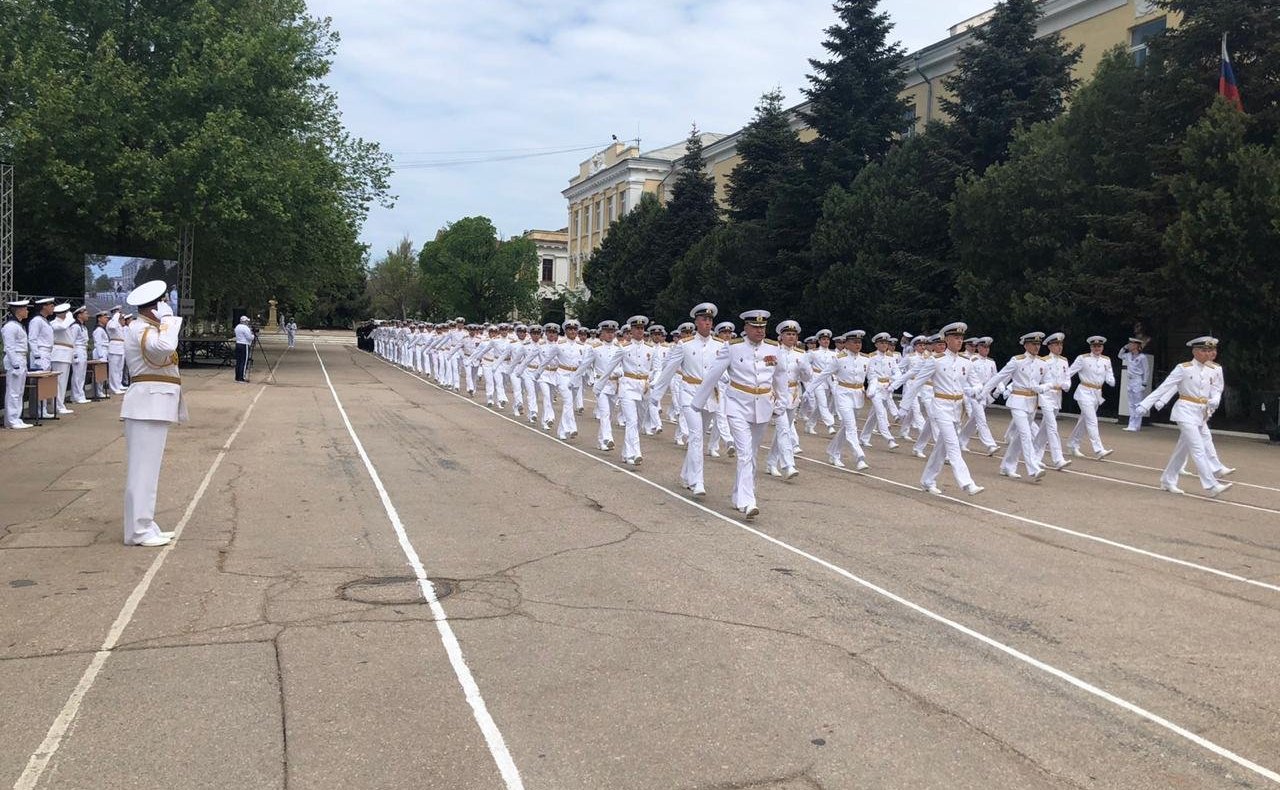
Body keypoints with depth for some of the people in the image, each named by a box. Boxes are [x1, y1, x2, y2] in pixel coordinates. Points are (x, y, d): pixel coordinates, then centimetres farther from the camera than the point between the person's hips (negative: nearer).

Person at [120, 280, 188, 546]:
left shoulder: (146, 328, 19)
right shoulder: (141, 329, -13)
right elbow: (165, 347, -33)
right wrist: (167, 323, -21)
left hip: (154, 405, 11)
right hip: (149, 404, -11)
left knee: (148, 467, 13)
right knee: (143, 466, -8)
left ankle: (144, 526, 21)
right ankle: (138, 531, -4)